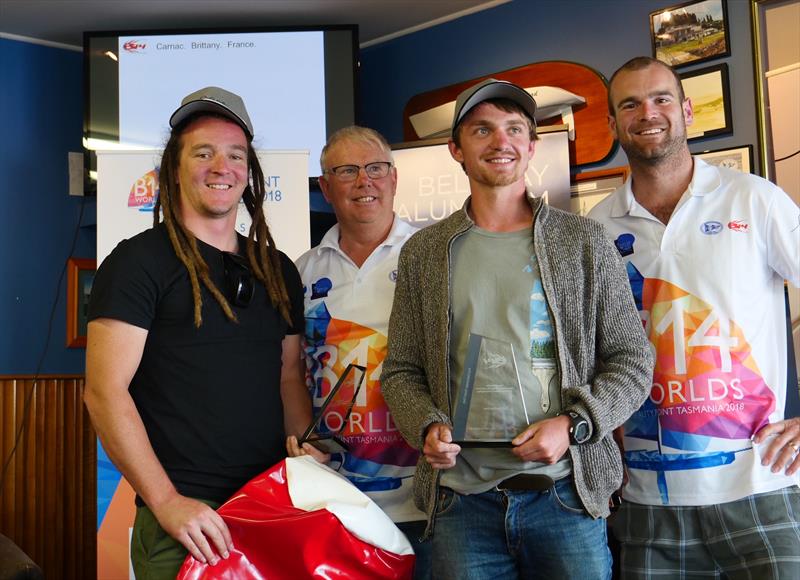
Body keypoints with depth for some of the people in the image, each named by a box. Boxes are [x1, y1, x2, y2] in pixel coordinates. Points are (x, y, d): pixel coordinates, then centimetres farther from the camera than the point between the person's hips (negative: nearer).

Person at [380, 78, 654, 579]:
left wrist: (573, 424, -11)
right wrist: (426, 425, -8)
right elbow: (402, 371, 10)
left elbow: (632, 363, 3)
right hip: (461, 497, 1)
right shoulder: (423, 252, 7)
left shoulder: (585, 242, 3)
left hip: (566, 494, -1)